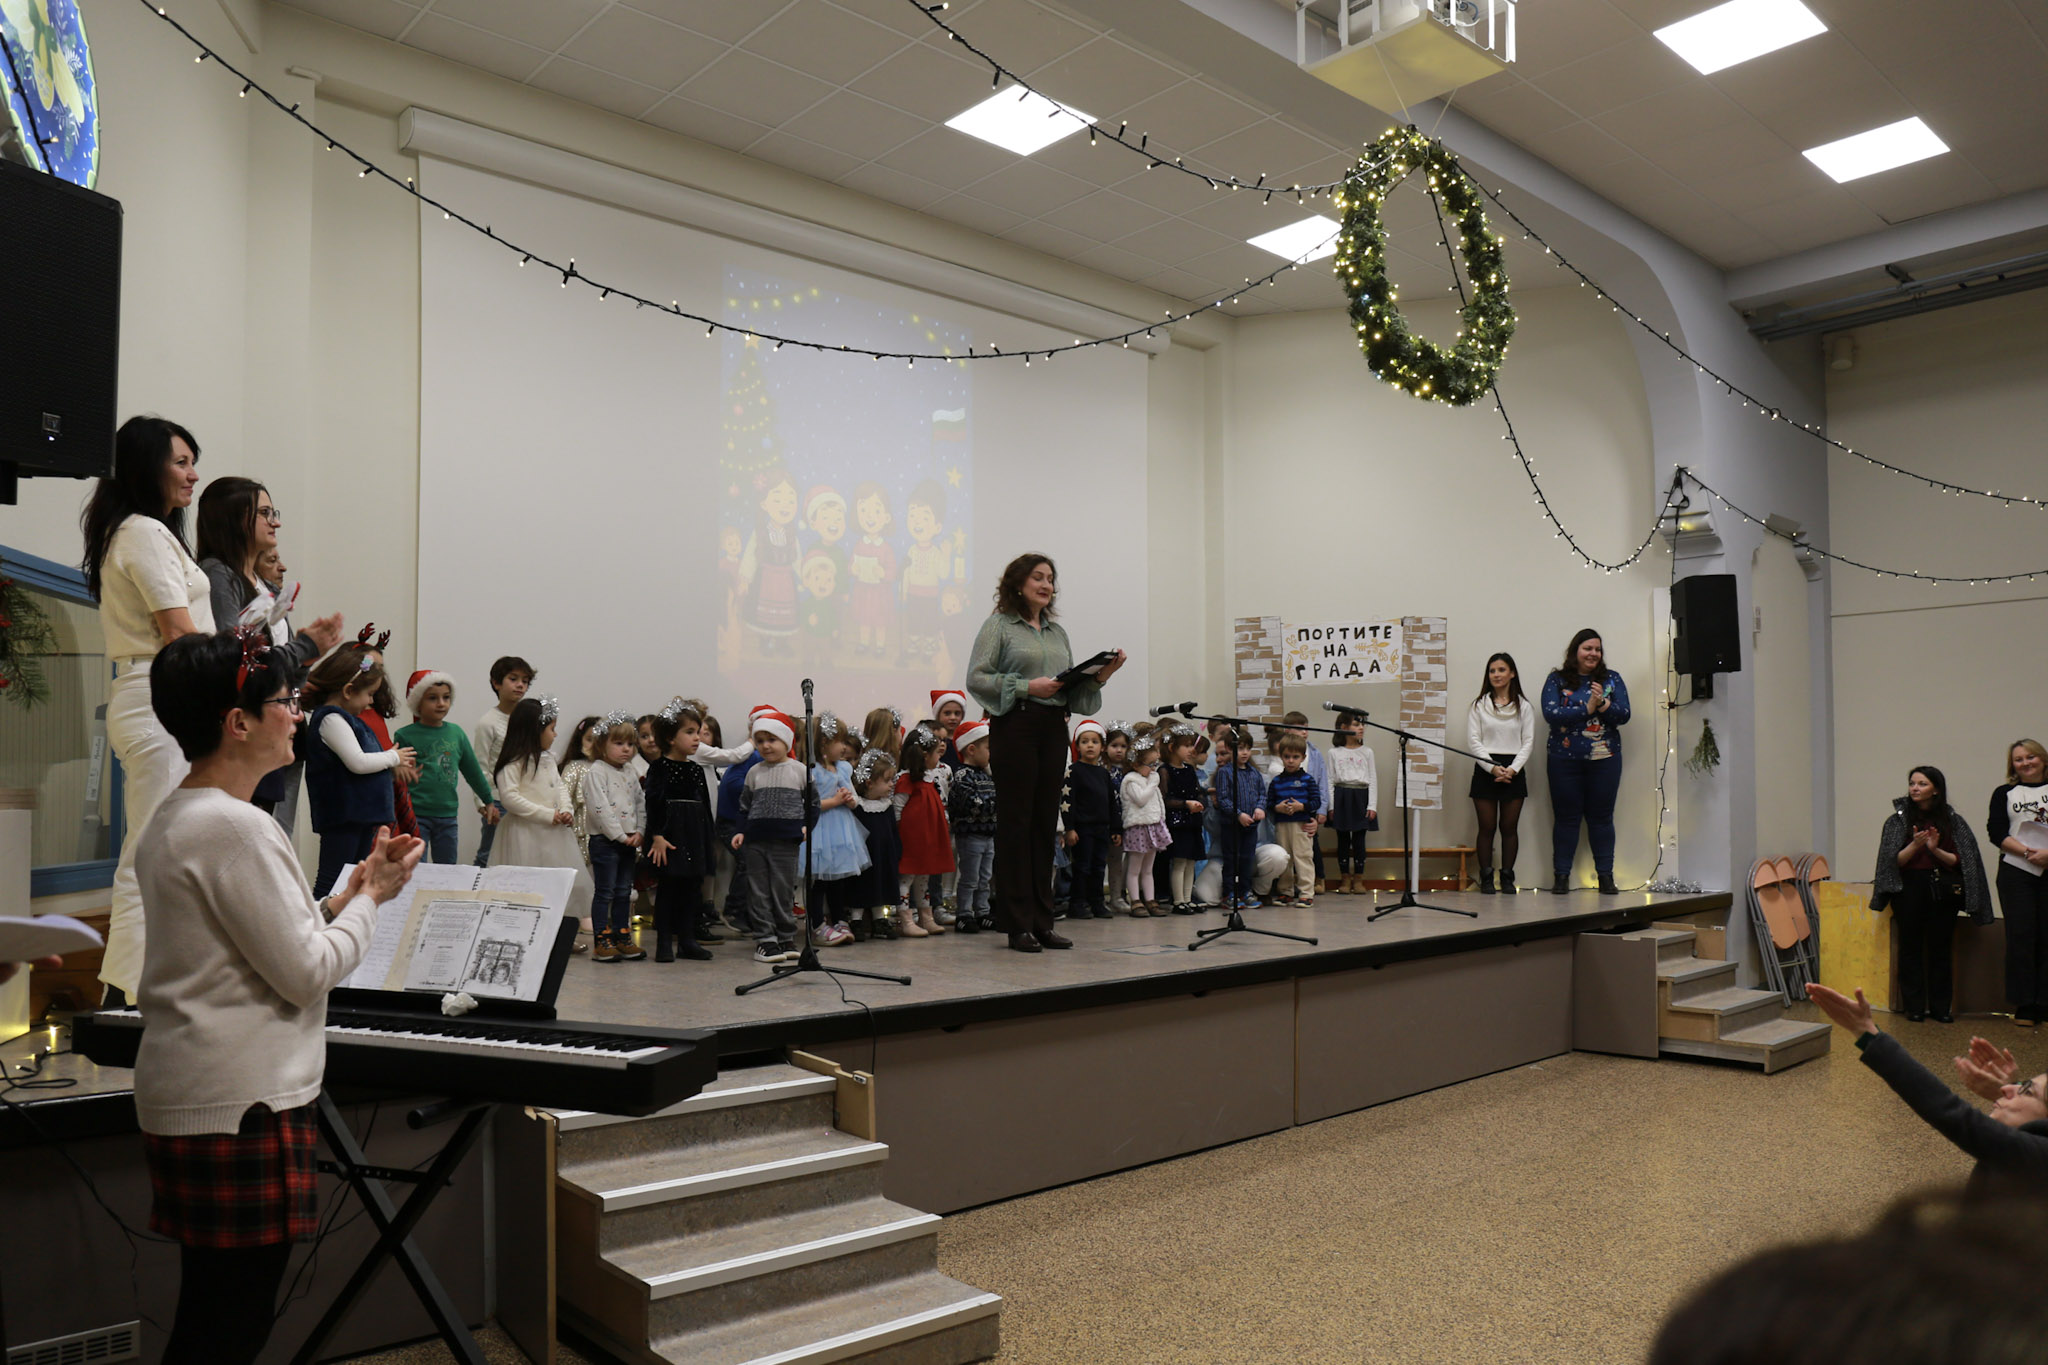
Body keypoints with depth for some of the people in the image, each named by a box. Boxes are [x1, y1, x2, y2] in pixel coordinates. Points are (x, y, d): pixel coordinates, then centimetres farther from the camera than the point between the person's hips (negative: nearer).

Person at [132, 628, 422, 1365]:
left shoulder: (171, 818, 13)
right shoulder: (237, 826, -19)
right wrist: (372, 896, -4)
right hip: (240, 1107, -10)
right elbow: (307, 972, -18)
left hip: (183, 1095, 10)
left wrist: (347, 893, 11)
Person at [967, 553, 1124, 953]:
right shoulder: (999, 625, 2)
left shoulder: (1058, 632, 20)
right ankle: (1017, 924, 3)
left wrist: (1101, 676, 0)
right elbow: (976, 679, -7)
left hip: (1054, 728, 6)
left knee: (1045, 822, 6)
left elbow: (1072, 685, 18)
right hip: (1015, 725, -6)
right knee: (1015, 821, -3)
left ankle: (1042, 921, 13)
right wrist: (1027, 687, -14)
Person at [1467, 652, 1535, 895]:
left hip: (1514, 771, 1)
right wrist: (1492, 767, -13)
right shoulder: (1479, 705, 6)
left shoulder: (1524, 706, 7)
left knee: (1509, 827, 2)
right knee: (1487, 827, -1)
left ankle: (1507, 877, 9)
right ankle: (1486, 878, 5)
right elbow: (1473, 740, -1)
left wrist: (1512, 769, -11)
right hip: (1485, 770, 0)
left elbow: (1528, 742, 3)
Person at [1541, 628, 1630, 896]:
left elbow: (1624, 715, 0)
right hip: (1565, 760, -1)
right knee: (1566, 816, 2)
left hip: (1604, 758, 1)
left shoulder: (1612, 679, 9)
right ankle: (1561, 876, 7)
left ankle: (1606, 876, 10)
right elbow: (1550, 713, -11)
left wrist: (1603, 704, -18)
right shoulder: (1557, 680, 2)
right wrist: (1587, 708, -15)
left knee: (1601, 816, 4)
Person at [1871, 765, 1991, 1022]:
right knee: (1911, 947, 1)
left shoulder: (1950, 821, 6)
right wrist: (1915, 845, -18)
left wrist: (1935, 849, -15)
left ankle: (1940, 1006, 13)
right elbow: (1895, 861, -2)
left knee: (1941, 948, 4)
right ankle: (1915, 1007, 7)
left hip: (1943, 889, 1)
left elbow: (1957, 861, 2)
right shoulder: (1897, 820, 4)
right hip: (1909, 888, -1)